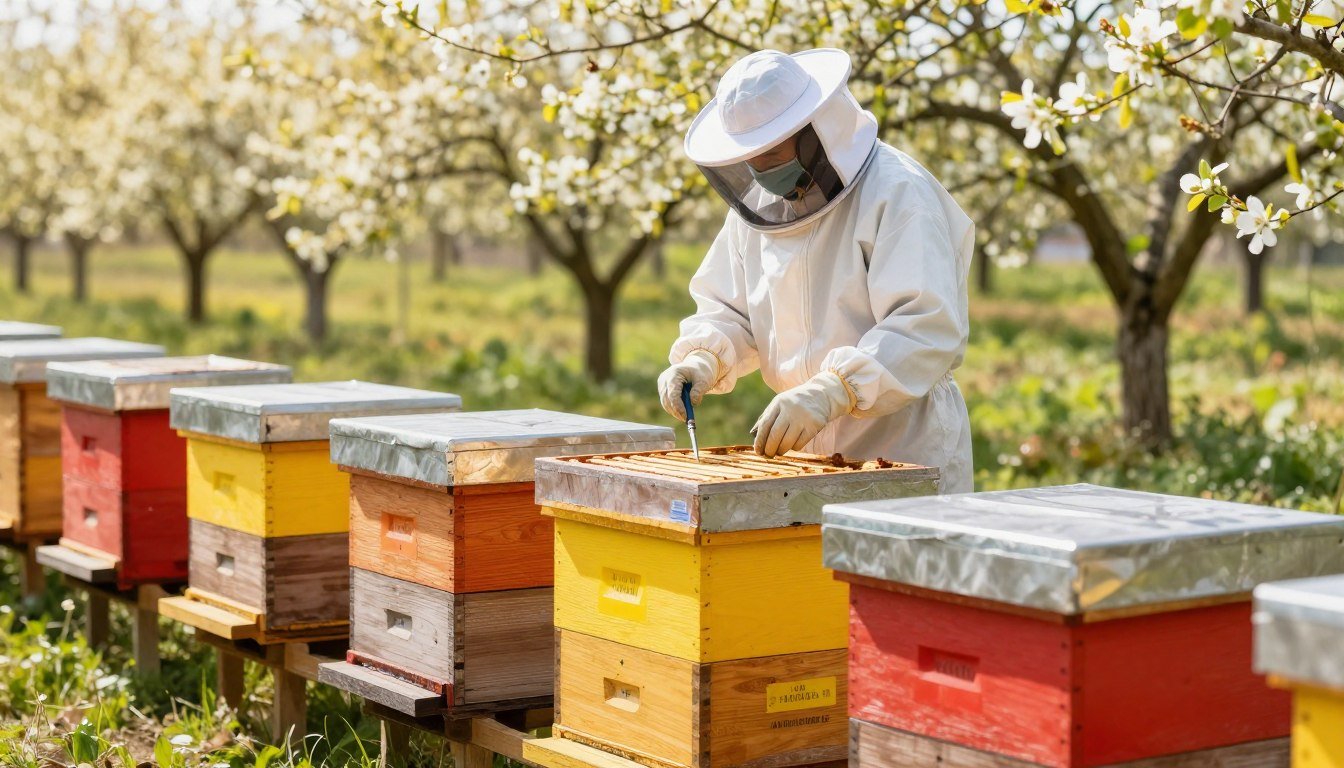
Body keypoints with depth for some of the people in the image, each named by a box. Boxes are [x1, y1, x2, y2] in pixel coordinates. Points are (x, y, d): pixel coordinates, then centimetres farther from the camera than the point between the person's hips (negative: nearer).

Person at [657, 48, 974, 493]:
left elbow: (929, 328, -26)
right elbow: (728, 310, 14)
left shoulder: (898, 194, -17)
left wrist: (829, 393, -37)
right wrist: (702, 359, -9)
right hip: (804, 450, 6)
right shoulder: (757, 201, 8)